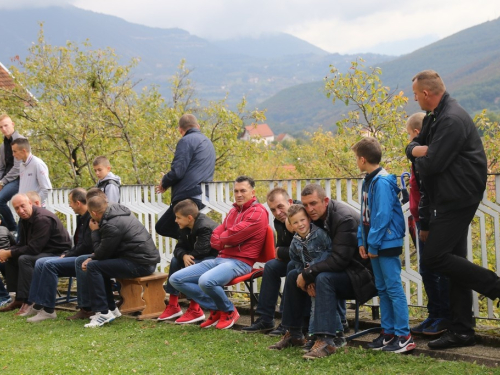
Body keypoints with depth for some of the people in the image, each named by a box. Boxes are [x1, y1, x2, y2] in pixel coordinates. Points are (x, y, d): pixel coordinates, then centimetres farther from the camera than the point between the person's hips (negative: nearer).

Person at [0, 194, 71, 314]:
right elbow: (22, 244, 12)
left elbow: (33, 249, -27)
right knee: (10, 259, 6)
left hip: (58, 254, -10)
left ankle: (27, 302, -27)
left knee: (24, 259, -29)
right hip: (43, 252, 10)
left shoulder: (43, 219, -23)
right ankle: (18, 299, 7)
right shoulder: (25, 219, 6)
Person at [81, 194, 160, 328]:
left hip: (141, 264, -10)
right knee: (100, 265, 21)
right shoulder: (118, 211, 12)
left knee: (93, 267, -12)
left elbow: (101, 253, -9)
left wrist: (95, 232, 1)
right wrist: (91, 258, 9)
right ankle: (110, 308, 23)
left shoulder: (111, 225, -18)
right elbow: (106, 250, 20)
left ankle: (102, 312, -11)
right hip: (147, 259, 10)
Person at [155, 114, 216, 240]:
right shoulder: (208, 143, 23)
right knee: (162, 227, 14)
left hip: (188, 197, -9)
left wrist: (164, 183, 7)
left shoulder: (186, 141, -6)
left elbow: (177, 172, -14)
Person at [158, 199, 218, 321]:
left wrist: (188, 256, -12)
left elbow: (200, 252, -30)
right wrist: (184, 256, -23)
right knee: (175, 261, -1)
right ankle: (173, 306, 1)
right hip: (200, 258, 10)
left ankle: (195, 309, -23)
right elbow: (179, 247, 0)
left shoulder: (205, 228, -26)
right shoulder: (186, 228, 3)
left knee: (192, 266, -31)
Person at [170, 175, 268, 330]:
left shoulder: (257, 212, -8)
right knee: (176, 279, 0)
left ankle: (229, 311, -6)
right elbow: (214, 239, 12)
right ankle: (217, 309, 1)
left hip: (239, 262, -9)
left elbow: (233, 236, -17)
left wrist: (221, 239, 3)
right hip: (220, 259, 9)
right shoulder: (233, 211, 19)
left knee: (206, 281, -37)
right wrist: (224, 242, -9)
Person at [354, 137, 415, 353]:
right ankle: (388, 332, 21)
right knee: (382, 289, 13)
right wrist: (362, 240, 9)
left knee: (394, 288, -6)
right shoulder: (369, 181, 11)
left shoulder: (382, 182, -18)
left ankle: (404, 337, -1)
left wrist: (373, 244, -19)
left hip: (387, 243, -9)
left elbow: (383, 216, -22)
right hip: (375, 244, 9)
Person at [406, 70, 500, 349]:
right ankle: (462, 331, 13)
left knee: (434, 257, -13)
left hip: (458, 198, -10)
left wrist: (420, 155, -1)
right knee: (453, 258, 9)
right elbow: (413, 147, 15)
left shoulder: (452, 120, -19)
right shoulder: (436, 116, 14)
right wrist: (420, 150, -8)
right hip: (448, 198, 10)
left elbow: (432, 164, -23)